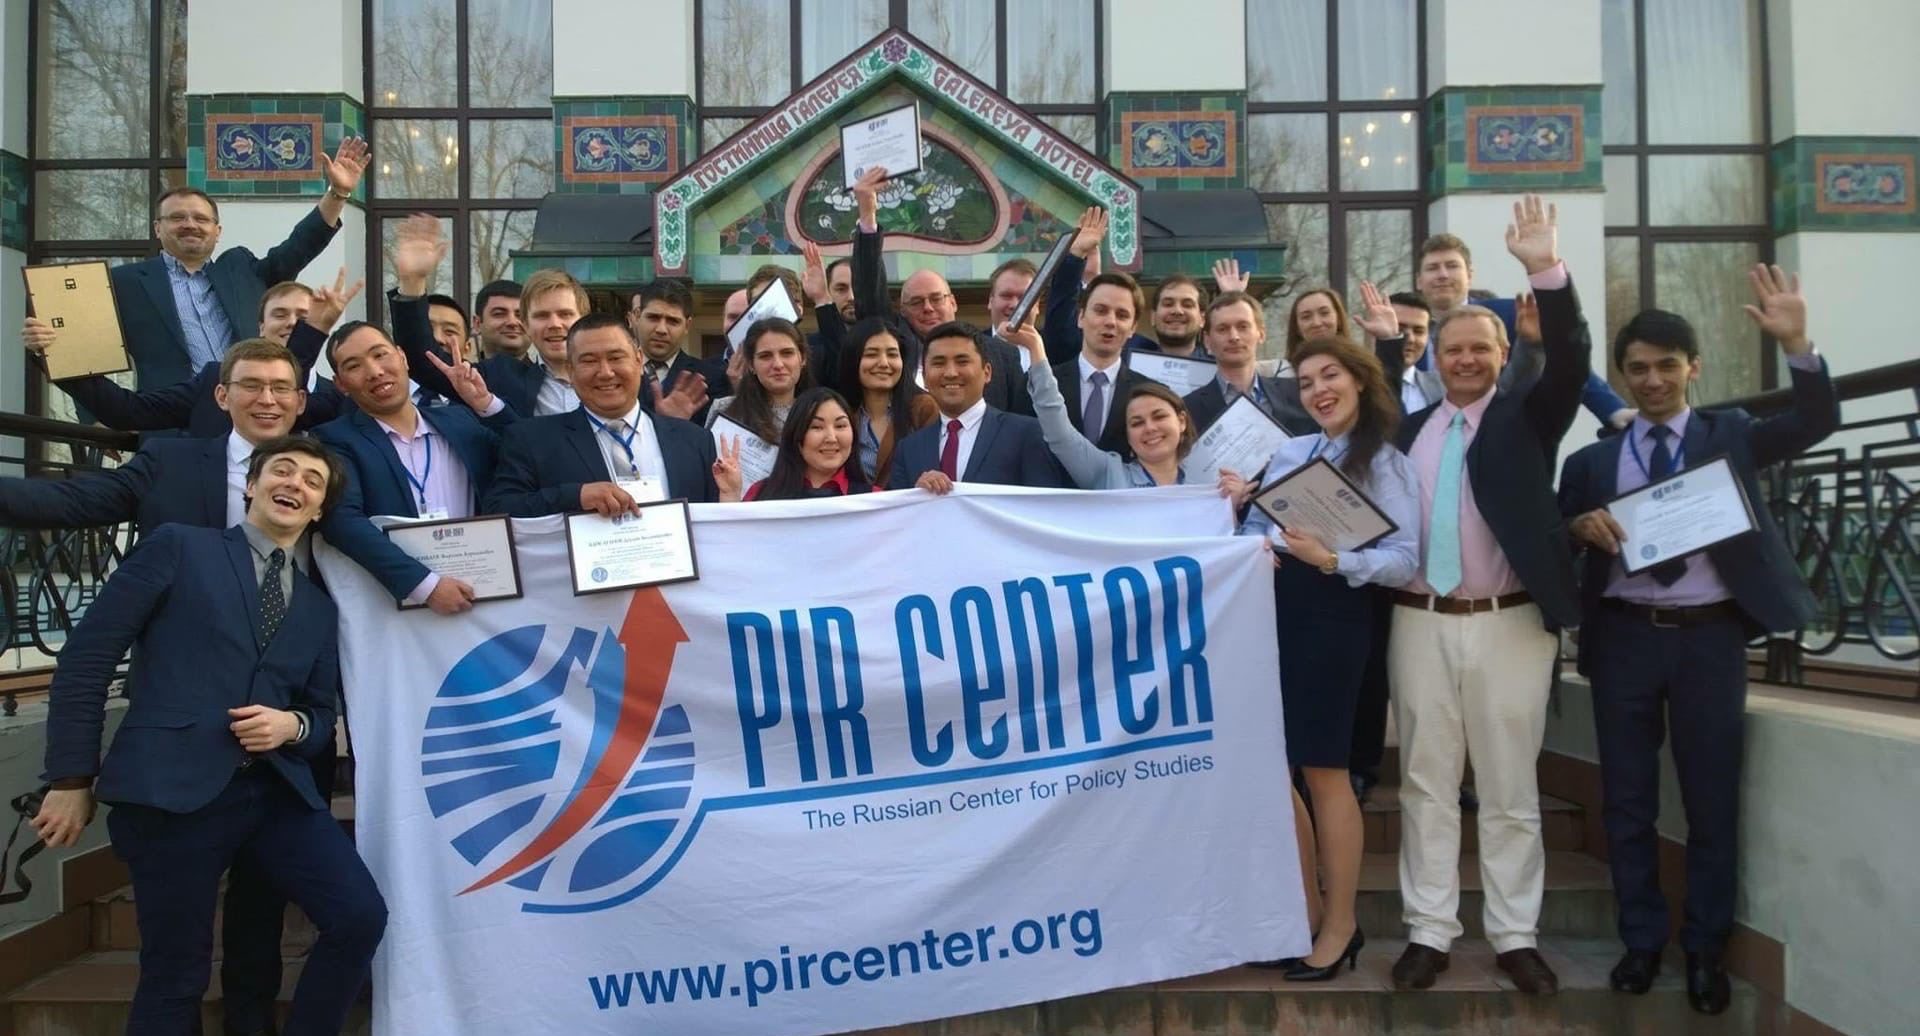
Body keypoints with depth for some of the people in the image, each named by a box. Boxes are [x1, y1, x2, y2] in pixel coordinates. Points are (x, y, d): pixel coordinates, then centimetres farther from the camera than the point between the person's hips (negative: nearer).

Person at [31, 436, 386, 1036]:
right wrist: (72, 779, -1)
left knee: (361, 917, -10)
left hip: (277, 791, 5)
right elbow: (85, 658, 2)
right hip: (174, 789, -4)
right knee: (176, 976, 1)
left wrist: (292, 726, -4)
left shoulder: (319, 607, 19)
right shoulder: (178, 548, 6)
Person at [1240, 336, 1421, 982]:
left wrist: (1332, 559, -22)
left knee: (1322, 769, 1)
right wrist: (1251, 546, -7)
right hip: (1270, 608, 6)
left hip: (1333, 613, -6)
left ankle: (1341, 923, 18)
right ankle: (1306, 908, 26)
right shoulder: (1288, 452, 14)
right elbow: (1256, 524, 15)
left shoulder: (1387, 463, -1)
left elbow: (1405, 560, -9)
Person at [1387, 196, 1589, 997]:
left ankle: (1515, 937, 18)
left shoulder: (1527, 415, 4)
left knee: (1510, 789, 6)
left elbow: (1571, 361, -13)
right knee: (1425, 785, 7)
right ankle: (1430, 932, 16)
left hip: (1510, 624, -2)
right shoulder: (1408, 428, 10)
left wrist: (1547, 270, -24)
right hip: (1420, 624, 2)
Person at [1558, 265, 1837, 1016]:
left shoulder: (1731, 436, 6)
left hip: (1710, 635, -1)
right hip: (1625, 636, 1)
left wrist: (1796, 343, -22)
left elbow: (1817, 423, -8)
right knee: (1628, 800, 8)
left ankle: (1705, 951, 22)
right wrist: (1581, 525, -14)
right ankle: (1642, 940, 23)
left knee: (1712, 800, 7)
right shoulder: (1593, 460, 6)